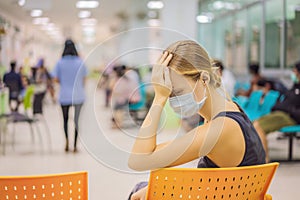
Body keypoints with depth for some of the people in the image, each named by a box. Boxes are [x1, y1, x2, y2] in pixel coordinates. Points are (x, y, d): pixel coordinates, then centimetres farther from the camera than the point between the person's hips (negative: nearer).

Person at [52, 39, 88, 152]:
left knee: (65, 119, 17)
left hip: (64, 96, 0)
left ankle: (67, 139, -4)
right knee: (77, 120, 6)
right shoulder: (80, 62, -3)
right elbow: (84, 79, 3)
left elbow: (56, 79, -5)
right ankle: (75, 145, 4)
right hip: (78, 96, 0)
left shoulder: (60, 63, -5)